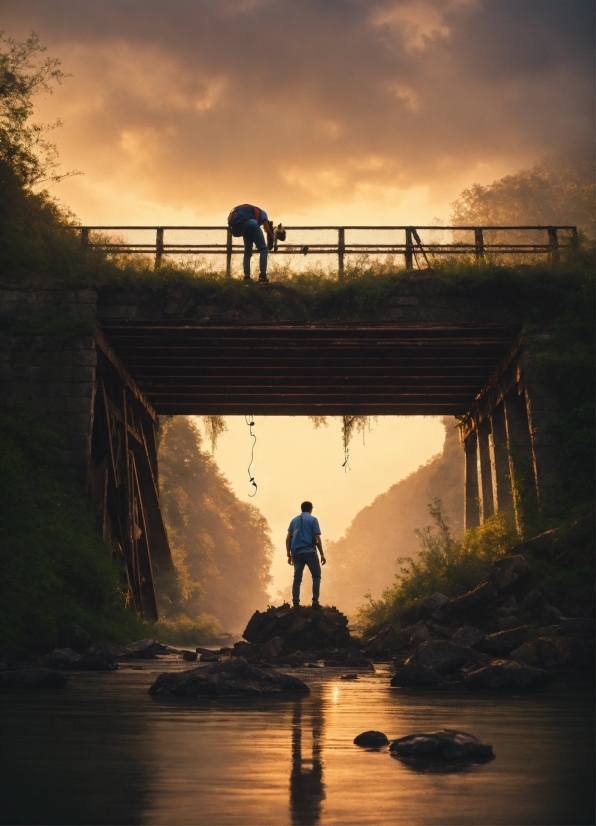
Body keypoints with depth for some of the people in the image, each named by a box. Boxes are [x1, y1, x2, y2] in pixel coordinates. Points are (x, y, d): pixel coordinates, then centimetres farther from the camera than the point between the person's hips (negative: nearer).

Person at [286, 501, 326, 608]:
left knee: (297, 578, 5)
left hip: (296, 553, 4)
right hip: (309, 552, -4)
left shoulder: (294, 520, 16)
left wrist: (289, 555, 14)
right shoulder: (313, 519, 3)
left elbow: (288, 539, 10)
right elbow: (317, 538, -4)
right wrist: (322, 554, 0)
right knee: (316, 576, 5)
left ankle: (296, 603, -2)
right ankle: (315, 601, -7)